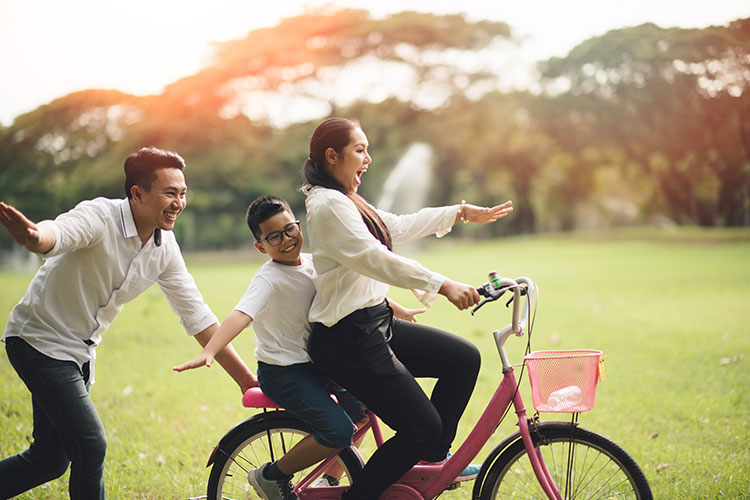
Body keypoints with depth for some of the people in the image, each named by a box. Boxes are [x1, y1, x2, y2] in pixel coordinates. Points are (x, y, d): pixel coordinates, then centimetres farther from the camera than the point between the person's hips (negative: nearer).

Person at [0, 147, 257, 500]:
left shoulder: (165, 247, -3)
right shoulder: (100, 217, -24)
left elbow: (196, 315, 1)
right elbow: (54, 236, -45)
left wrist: (246, 379, -2)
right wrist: (32, 235, -72)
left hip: (79, 352, 8)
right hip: (40, 341, -7)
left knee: (50, 460, 12)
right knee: (91, 446, -14)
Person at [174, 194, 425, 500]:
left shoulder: (314, 262, 4)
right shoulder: (269, 279, -19)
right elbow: (241, 315, -36)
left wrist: (398, 310, 23)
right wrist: (208, 352, -51)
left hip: (317, 364, 8)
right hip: (283, 372, -8)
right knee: (338, 431, -20)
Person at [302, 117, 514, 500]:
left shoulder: (345, 201, 15)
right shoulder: (327, 204, -18)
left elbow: (397, 227, 26)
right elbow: (375, 259, -28)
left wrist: (460, 212, 29)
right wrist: (442, 285, -33)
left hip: (376, 324, 10)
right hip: (348, 341, -10)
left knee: (464, 357, 7)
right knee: (423, 426, -10)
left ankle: (433, 457, 20)